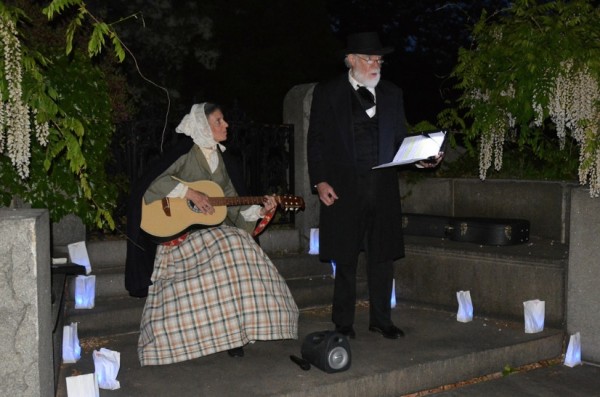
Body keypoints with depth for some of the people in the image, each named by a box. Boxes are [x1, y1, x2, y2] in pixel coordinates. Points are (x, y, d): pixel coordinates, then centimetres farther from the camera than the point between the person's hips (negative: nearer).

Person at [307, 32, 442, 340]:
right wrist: (320, 181, -8)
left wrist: (421, 158, -3)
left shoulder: (392, 94, 13)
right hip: (344, 187, -3)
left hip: (383, 187, 3)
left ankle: (381, 319, 19)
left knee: (382, 256, 6)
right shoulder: (327, 92, 3)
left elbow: (399, 140, 16)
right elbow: (316, 139, 1)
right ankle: (343, 322, 17)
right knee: (345, 257, 4)